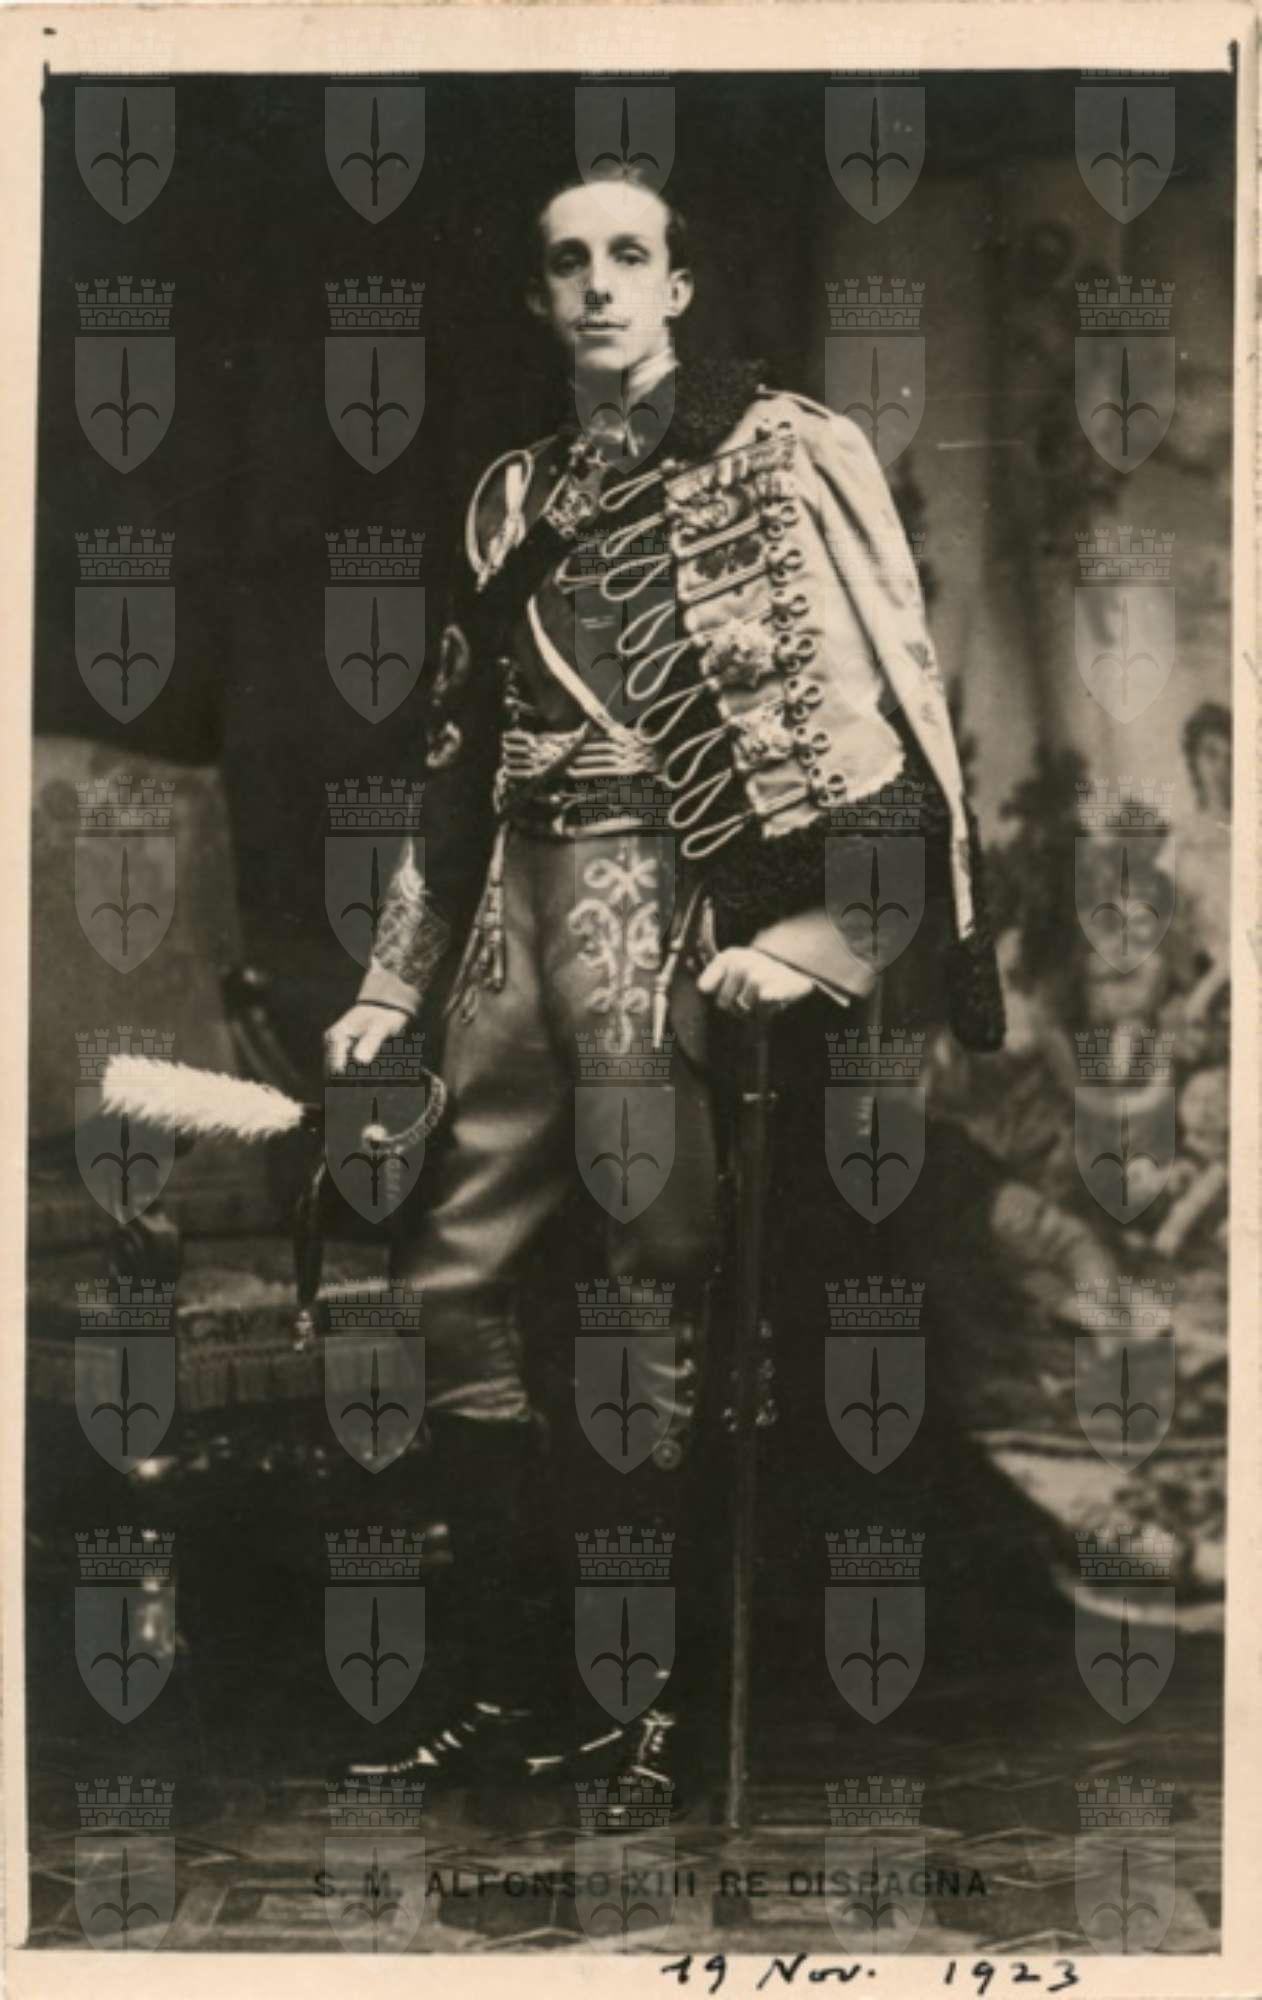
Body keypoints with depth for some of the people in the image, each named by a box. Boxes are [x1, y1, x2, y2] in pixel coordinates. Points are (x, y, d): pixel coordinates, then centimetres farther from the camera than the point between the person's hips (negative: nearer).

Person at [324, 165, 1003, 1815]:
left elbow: (883, 704, -6)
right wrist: (396, 980, 18)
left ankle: (698, 1701, 5)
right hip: (519, 900, 7)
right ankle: (512, 1692, 14)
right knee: (457, 1272, 4)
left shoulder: (776, 451, 1)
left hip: (661, 890, -7)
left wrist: (828, 933, -15)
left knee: (669, 1279, -7)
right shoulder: (515, 498, 20)